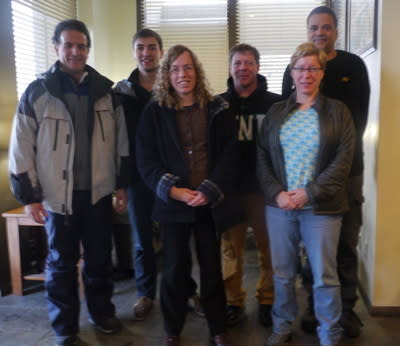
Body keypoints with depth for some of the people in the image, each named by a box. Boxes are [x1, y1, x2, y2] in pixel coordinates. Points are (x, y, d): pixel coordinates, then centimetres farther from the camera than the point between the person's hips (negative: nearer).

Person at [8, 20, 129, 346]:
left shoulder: (105, 90, 3)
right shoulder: (37, 92, -5)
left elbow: (121, 140, 8)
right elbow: (21, 148, -4)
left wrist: (122, 184, 7)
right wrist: (29, 196, -7)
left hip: (98, 191, 2)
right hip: (58, 194, -2)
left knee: (100, 257, 15)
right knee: (62, 263, 11)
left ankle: (102, 312, 37)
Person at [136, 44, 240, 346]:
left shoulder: (217, 110, 4)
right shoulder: (154, 112, 3)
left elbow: (229, 156, -1)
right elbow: (146, 160, -2)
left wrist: (209, 191, -13)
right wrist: (171, 189, -15)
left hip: (210, 203, 1)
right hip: (172, 203, 0)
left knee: (212, 267, 10)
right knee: (175, 269, 8)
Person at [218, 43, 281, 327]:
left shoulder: (275, 103, 0)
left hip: (264, 188, -1)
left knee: (269, 248, 9)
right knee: (231, 248, 9)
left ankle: (268, 301, 28)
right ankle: (234, 301, 26)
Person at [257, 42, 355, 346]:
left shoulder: (338, 111, 2)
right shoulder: (276, 112, 9)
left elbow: (343, 161, -6)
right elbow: (262, 156, 5)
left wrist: (309, 193, -14)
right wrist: (276, 193, -9)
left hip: (321, 208, -2)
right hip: (279, 205, 3)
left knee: (325, 276, 6)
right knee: (282, 272, 12)